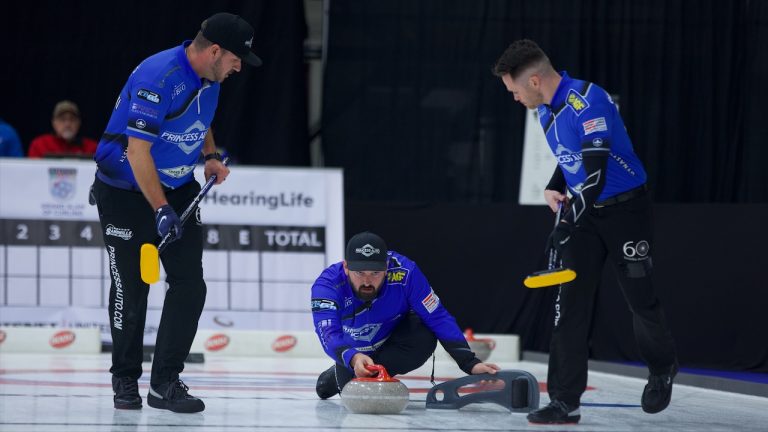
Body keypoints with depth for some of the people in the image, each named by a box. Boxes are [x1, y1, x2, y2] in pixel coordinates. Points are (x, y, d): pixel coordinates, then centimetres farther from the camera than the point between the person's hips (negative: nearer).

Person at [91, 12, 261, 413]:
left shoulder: (210, 77, 0)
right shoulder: (158, 77, -27)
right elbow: (137, 149, -28)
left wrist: (211, 156, 5)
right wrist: (160, 210, -29)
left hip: (178, 188, 7)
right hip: (126, 189, -7)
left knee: (190, 285, -3)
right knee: (131, 288, 0)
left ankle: (165, 381, 2)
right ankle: (125, 380, 17)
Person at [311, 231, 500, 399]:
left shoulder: (405, 273, -34)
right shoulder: (327, 285, -36)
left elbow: (438, 318, -29)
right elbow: (329, 335, -49)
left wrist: (470, 363, -37)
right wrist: (353, 358, -70)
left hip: (394, 334, 0)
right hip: (353, 349, 0)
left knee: (424, 338, -31)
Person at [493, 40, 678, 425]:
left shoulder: (587, 101, -25)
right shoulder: (546, 109, 5)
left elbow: (596, 170, -30)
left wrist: (568, 225, -33)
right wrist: (554, 187, 4)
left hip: (624, 208, -8)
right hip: (583, 210, 8)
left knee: (641, 298, 2)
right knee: (570, 302, -3)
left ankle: (662, 368, 32)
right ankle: (565, 401, -3)